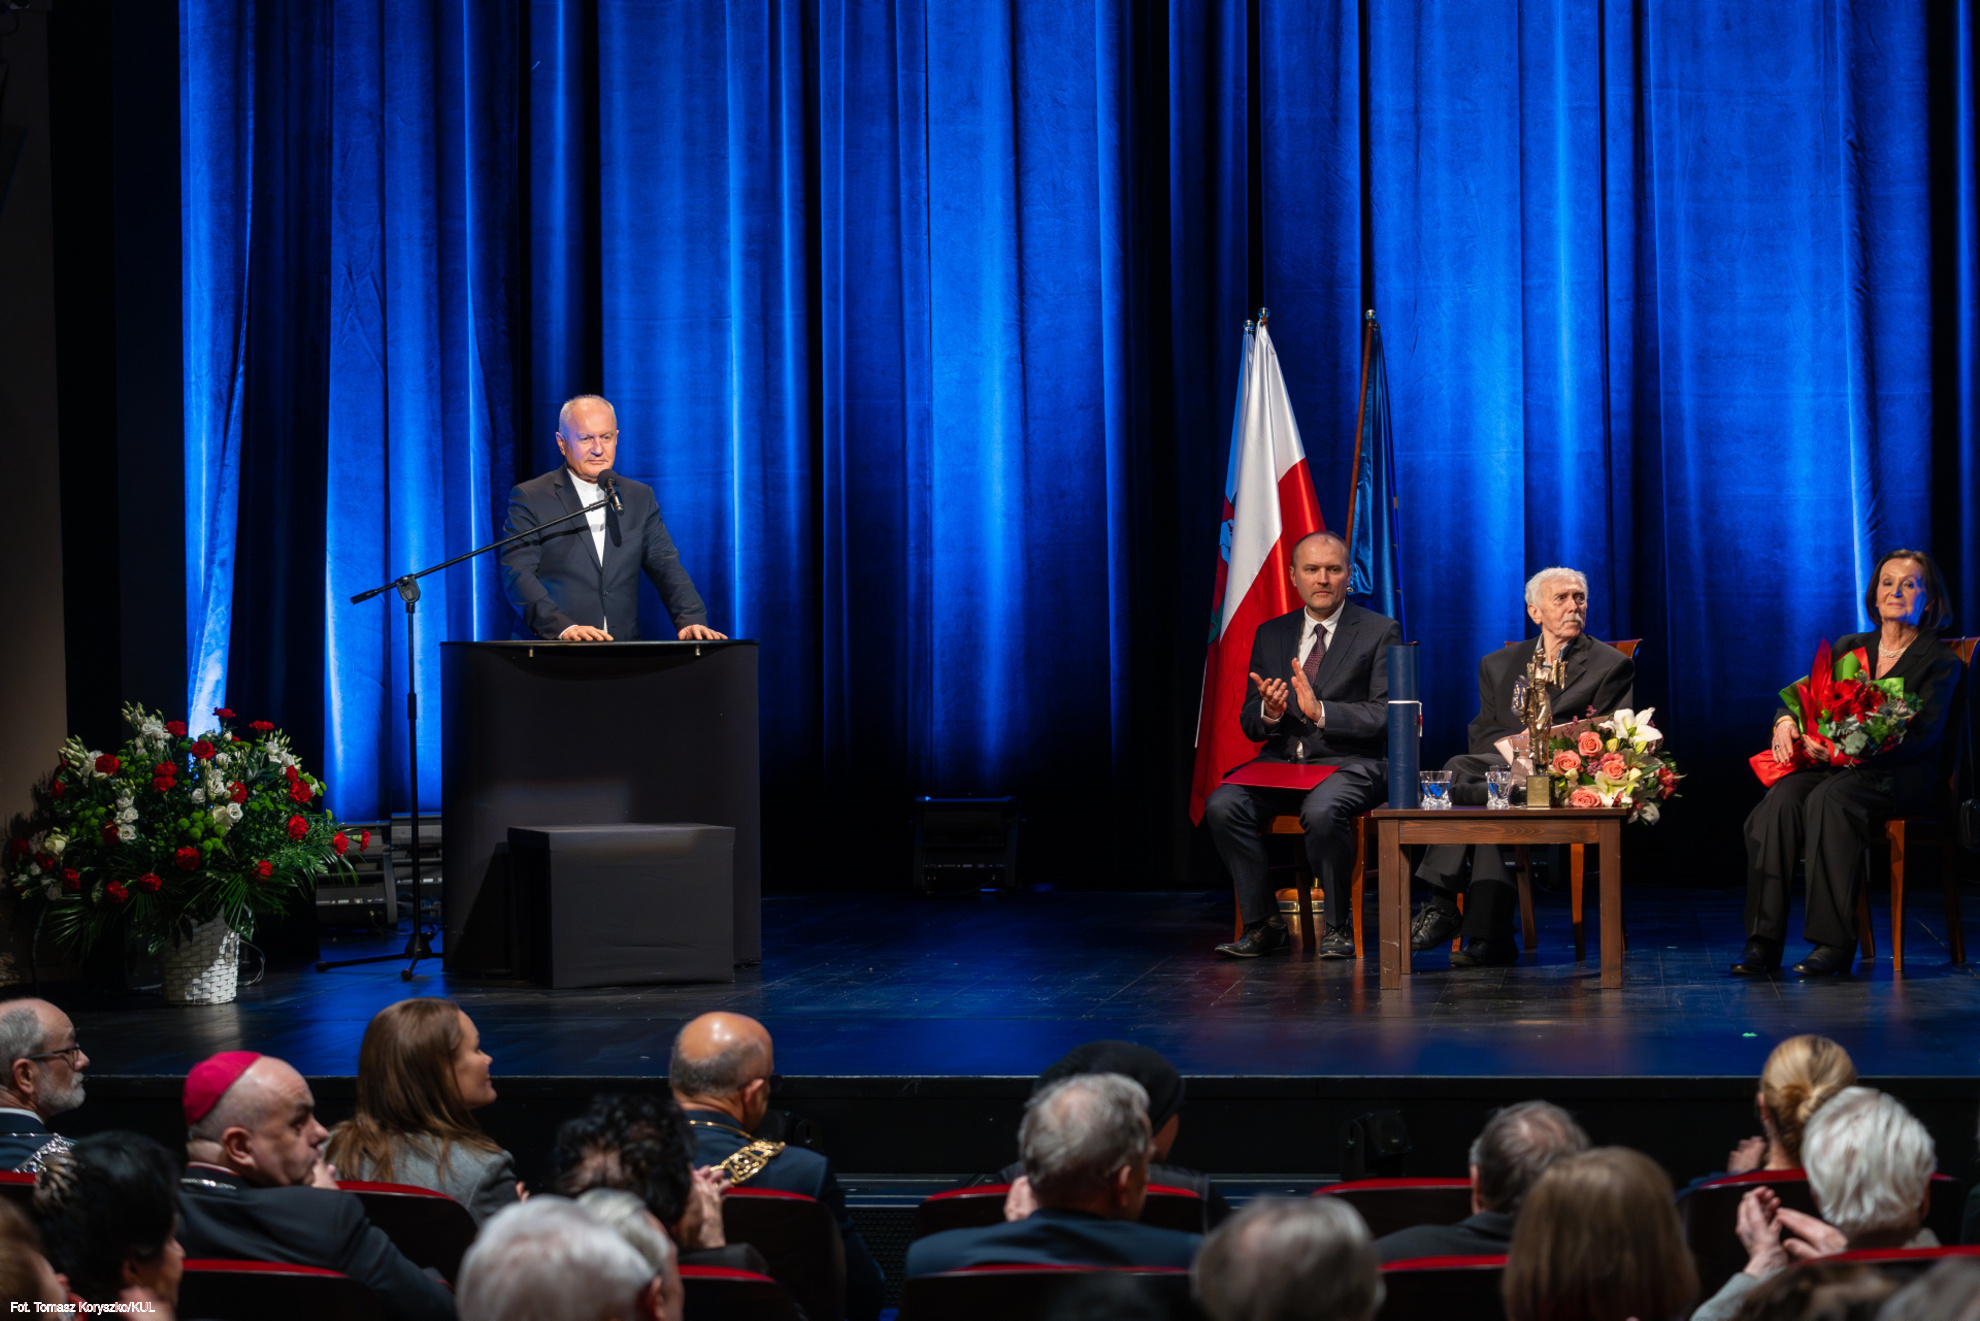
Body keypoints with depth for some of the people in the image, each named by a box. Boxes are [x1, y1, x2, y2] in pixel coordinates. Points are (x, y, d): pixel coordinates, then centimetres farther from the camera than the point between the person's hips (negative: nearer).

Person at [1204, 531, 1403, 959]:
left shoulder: (1380, 632, 2)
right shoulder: (1270, 635, 15)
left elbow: (1386, 716, -7)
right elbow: (1249, 725, 14)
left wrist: (1321, 711, -21)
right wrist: (1268, 711, -11)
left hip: (1348, 764, -4)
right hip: (1281, 761, 4)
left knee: (1321, 810, -37)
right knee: (1222, 805, -25)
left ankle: (1337, 927, -17)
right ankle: (1263, 924, -14)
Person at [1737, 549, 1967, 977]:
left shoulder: (1942, 662, 4)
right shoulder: (1849, 648, 20)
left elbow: (1921, 735, -11)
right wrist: (1786, 721, -13)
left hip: (1902, 777, -4)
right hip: (1836, 765, 5)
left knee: (1829, 799, -37)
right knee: (1782, 798, -29)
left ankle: (1834, 942, -37)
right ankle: (1763, 939, -34)